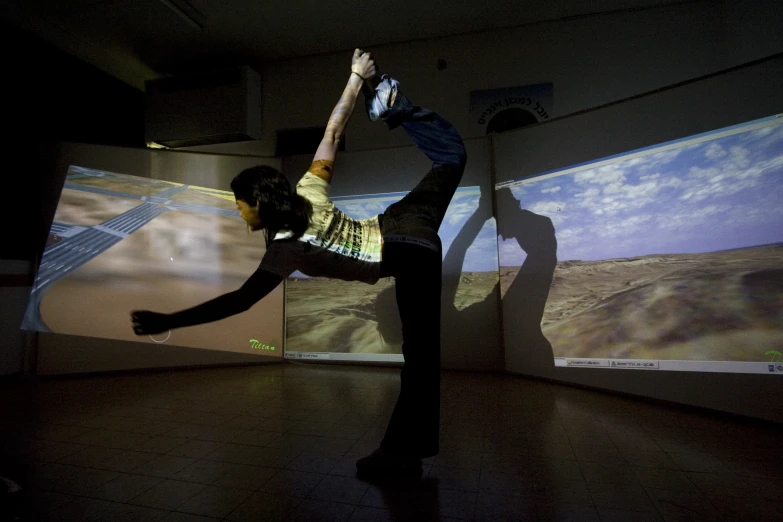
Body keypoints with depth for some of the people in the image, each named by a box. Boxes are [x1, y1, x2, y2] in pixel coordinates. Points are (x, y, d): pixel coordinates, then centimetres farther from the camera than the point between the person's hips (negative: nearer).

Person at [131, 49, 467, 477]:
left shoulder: (287, 249, -14)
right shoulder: (308, 190, 0)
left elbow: (239, 301, -16)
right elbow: (332, 132, 3)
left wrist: (168, 322, -12)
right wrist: (357, 76, 11)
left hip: (408, 258, -7)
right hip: (400, 222, 7)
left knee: (420, 357, 0)